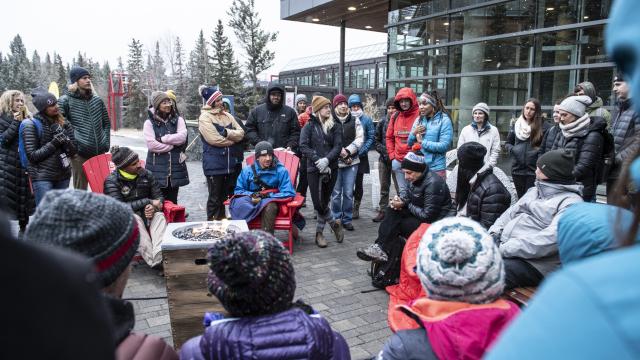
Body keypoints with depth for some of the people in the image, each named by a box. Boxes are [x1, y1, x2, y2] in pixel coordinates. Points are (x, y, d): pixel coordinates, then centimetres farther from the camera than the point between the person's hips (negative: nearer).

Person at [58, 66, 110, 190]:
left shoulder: (97, 100, 12)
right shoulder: (66, 101, -2)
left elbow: (107, 123, 20)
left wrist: (106, 143, 11)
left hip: (99, 152, 4)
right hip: (79, 153, -4)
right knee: (80, 190, 2)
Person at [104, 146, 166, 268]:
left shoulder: (146, 174, 6)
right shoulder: (112, 181, -5)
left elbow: (159, 197, 8)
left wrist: (154, 207, -17)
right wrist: (148, 202, -16)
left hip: (147, 214, 3)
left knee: (159, 216, -29)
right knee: (134, 218, -36)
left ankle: (159, 257, -52)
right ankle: (153, 261, -49)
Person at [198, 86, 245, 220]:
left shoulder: (227, 115, 12)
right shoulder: (205, 117, -7)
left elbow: (241, 133, 3)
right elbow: (215, 140, -18)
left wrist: (227, 133, -15)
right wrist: (233, 138, -6)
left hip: (231, 162, 6)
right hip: (214, 163, -6)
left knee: (225, 194, 13)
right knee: (215, 197, 3)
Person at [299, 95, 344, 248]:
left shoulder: (333, 126, 11)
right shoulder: (309, 125, 3)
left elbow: (338, 145, 1)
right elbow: (303, 146, -7)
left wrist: (327, 159, -15)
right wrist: (317, 160, -17)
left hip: (331, 168, 2)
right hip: (314, 169, -2)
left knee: (324, 201, 5)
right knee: (318, 202, -6)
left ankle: (319, 232, 20)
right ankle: (334, 224, 16)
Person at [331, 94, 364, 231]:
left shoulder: (355, 121, 8)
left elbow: (360, 139, 1)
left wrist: (348, 150, -11)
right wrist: (339, 152, -15)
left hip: (351, 161, 2)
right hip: (335, 161, -2)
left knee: (348, 192, 5)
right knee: (336, 192, 2)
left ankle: (347, 219, 16)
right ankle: (336, 219, 16)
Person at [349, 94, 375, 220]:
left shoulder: (367, 119, 1)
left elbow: (371, 137, -1)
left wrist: (362, 150, -12)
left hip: (361, 157, 0)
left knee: (358, 183, 7)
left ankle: (356, 208, 17)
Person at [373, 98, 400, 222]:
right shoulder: (382, 122, 7)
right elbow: (377, 140, 12)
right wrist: (384, 151, -2)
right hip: (383, 160, 5)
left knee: (400, 188, -5)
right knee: (384, 188, 13)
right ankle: (382, 211, 22)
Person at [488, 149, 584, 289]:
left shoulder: (571, 203, -8)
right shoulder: (535, 190, 20)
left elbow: (550, 239, -21)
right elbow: (512, 212, 19)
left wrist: (506, 249, -23)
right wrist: (494, 232, -1)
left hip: (534, 264, -8)